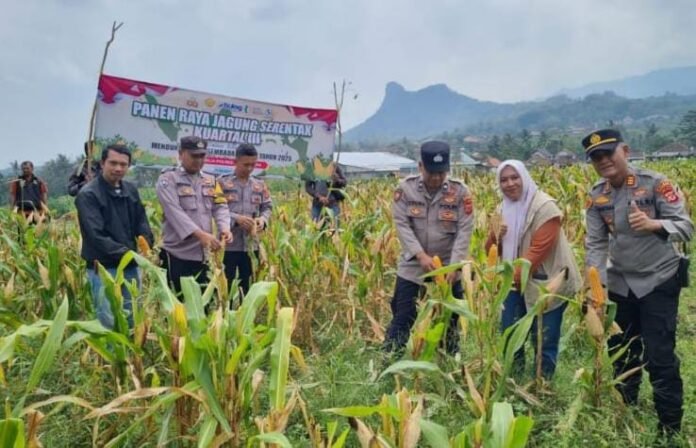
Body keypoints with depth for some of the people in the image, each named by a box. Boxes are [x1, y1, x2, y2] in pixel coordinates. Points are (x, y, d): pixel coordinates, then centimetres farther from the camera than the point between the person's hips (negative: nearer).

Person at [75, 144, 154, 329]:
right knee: (109, 323, -1)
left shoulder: (131, 190, 8)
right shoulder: (88, 195, -12)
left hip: (130, 266, 6)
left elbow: (142, 222, 8)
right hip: (104, 268, -6)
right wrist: (126, 253, -24)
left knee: (132, 319, 16)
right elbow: (96, 235, -19)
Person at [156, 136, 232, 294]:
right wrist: (200, 233, -29)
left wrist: (224, 227, -14)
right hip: (177, 254, -5)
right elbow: (174, 211, -17)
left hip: (202, 254, 6)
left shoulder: (210, 180, 14)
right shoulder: (168, 179, -4)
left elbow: (220, 207, 8)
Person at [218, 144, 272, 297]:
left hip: (251, 245, 4)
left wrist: (263, 220, -9)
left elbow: (267, 207, 12)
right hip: (228, 244, -4)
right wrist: (236, 218, -21)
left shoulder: (260, 185, 8)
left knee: (247, 285, 12)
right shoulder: (222, 182, -4)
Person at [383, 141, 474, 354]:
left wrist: (454, 266, -20)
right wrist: (421, 255, -22)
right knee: (402, 318, 6)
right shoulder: (405, 188, -7)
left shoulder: (460, 192, -7)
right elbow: (402, 225, -10)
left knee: (449, 321, 14)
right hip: (412, 267, 0)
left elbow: (464, 231, -10)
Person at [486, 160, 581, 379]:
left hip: (547, 284, -6)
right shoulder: (504, 209, 5)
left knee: (544, 341, 3)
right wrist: (495, 236, -16)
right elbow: (492, 252, 6)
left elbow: (539, 250, -23)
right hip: (517, 282, 7)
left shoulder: (544, 207, -18)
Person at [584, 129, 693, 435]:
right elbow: (595, 244, -2)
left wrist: (652, 224, -34)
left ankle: (670, 428, 15)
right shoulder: (596, 197, -1)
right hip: (619, 284, 5)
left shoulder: (655, 183, -14)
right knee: (620, 351, 17)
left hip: (658, 280, -5)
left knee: (659, 357, -3)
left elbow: (686, 227, -14)